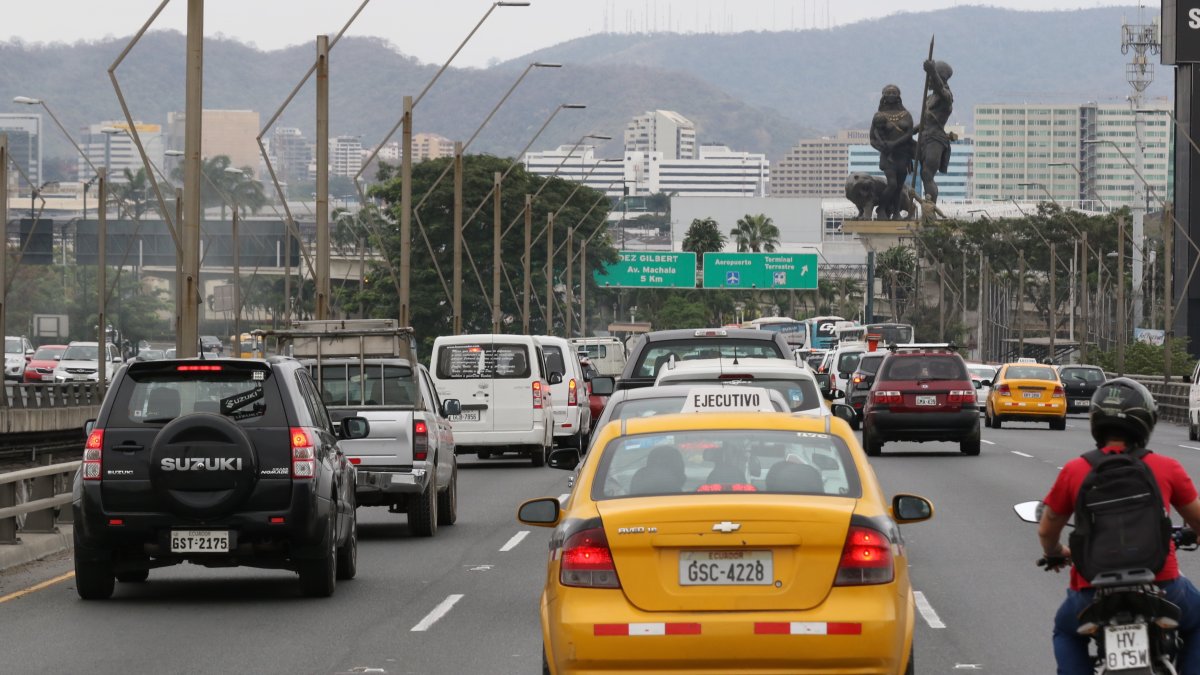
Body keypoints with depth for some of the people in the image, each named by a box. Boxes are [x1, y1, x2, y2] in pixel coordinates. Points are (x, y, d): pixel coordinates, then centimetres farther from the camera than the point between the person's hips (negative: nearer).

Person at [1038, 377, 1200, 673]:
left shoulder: (1074, 471, 1)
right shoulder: (1167, 468, 0)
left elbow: (1046, 531, 13)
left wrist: (1055, 554, 37)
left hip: (1094, 593, 1)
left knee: (1067, 631, 32)